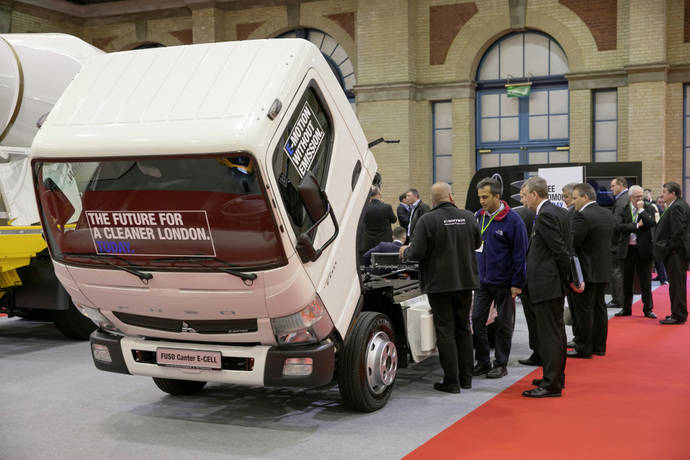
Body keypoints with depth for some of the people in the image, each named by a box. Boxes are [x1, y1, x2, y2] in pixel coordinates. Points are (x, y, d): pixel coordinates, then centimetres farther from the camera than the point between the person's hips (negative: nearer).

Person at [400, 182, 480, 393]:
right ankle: (466, 377, 22)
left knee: (445, 331, 1)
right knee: (463, 328, 16)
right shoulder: (468, 217, 0)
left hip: (439, 283, -5)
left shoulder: (427, 220, -15)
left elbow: (417, 253, -17)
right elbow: (477, 243, 16)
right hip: (465, 281, 5)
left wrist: (405, 251, 5)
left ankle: (451, 381, 3)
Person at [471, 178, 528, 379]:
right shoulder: (478, 217, 5)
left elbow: (521, 253, -10)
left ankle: (501, 364, 16)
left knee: (504, 324, 6)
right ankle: (483, 362, 14)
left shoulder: (512, 220, -11)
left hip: (504, 283, -5)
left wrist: (517, 283, -12)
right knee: (477, 320, 3)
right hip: (482, 280, 5)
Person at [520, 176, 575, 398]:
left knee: (550, 334, -6)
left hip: (547, 284, -10)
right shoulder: (560, 212, 13)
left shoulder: (545, 216, -17)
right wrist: (570, 279, 16)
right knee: (556, 330, 17)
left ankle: (551, 384, -2)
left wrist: (570, 279, -10)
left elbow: (560, 251, -19)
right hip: (556, 282, 10)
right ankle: (556, 377, 28)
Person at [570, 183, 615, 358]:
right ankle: (599, 346, 23)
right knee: (599, 307, 15)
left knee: (583, 309, -1)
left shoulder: (582, 216, -19)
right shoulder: (607, 214, 10)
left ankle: (583, 348, 4)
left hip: (586, 271, -9)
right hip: (603, 269, 9)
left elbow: (573, 242, -21)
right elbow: (608, 239, 15)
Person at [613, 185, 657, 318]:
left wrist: (641, 209, -12)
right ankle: (626, 308, 19)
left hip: (643, 249, -1)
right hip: (627, 249, 1)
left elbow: (651, 223, -15)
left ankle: (648, 309, 12)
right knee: (627, 281, 9)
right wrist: (637, 225, -14)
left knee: (645, 281, 3)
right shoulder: (622, 210, 2)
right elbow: (618, 226, -14)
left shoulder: (648, 208, 2)